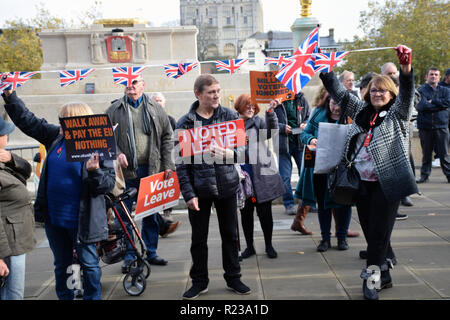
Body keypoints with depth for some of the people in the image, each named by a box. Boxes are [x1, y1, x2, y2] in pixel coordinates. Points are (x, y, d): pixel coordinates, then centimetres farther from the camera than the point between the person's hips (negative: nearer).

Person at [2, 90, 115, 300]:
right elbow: (26, 121, 12)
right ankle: (64, 297, 36)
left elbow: (108, 184, -15)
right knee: (62, 265, 20)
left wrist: (95, 172, -33)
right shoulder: (55, 136, 4)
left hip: (81, 220, -6)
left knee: (89, 264, 9)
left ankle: (92, 297, 26)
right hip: (53, 217, 6)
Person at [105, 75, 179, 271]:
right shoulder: (114, 110, 4)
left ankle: (151, 253, 23)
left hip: (150, 169, 1)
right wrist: (117, 153, -14)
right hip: (125, 170, -1)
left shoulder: (155, 109, 8)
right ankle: (128, 256, 14)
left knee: (151, 213, 10)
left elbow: (167, 137, 8)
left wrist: (167, 165, 1)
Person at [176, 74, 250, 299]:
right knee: (198, 238, 9)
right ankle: (199, 281, 26)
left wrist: (230, 154, -22)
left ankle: (233, 278, 29)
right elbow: (181, 163, -4)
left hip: (227, 186, 1)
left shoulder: (230, 117, 2)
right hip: (199, 189, -1)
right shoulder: (185, 124, -3)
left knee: (230, 235, 12)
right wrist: (188, 194, -10)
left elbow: (244, 147, 0)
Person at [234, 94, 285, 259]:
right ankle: (249, 247, 23)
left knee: (265, 211, 2)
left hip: (260, 174, -1)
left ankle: (269, 245, 19)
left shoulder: (258, 122, 3)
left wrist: (270, 112, -34)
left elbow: (271, 130, -18)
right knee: (245, 212, 9)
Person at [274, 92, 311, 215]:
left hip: (300, 142, 3)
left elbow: (309, 117, 17)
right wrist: (282, 127, -17)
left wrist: (305, 124, -4)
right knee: (285, 176, 1)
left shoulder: (302, 99, 7)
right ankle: (289, 204, 13)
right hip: (283, 143, -3)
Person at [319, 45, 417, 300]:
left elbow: (407, 93, -17)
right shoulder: (361, 110, 14)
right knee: (370, 231, 10)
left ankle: (371, 276, 10)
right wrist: (324, 69, 10)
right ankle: (384, 275, 25)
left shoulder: (397, 113, 0)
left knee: (379, 231, -2)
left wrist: (406, 67, -35)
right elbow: (339, 92, 18)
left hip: (388, 183, -5)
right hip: (363, 182, 5)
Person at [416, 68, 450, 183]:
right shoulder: (421, 90, 3)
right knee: (426, 153, 5)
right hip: (425, 127, -1)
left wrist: (432, 101, -7)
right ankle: (424, 175, 16)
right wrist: (440, 105, -6)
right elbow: (421, 106, -13)